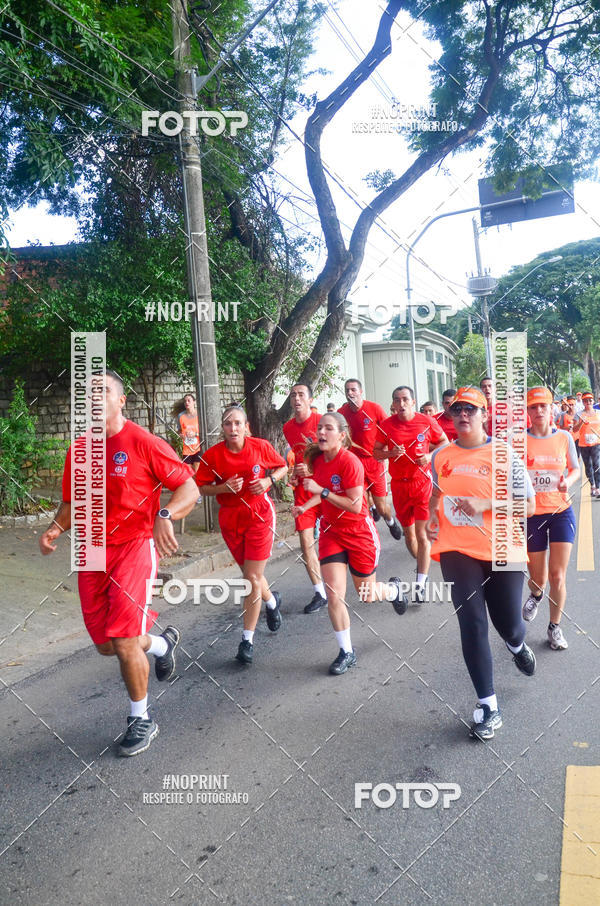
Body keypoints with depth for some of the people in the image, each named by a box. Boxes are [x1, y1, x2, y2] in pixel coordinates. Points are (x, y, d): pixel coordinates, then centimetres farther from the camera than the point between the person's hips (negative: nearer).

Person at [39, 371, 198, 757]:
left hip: (134, 546, -6)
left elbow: (189, 488, -11)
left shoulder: (143, 442, -10)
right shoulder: (78, 451, 7)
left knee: (124, 642, -9)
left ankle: (141, 721, 17)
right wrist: (56, 528, -1)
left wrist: (165, 515, -30)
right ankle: (163, 643, 43)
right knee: (106, 644, 11)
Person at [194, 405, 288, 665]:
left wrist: (269, 481, -12)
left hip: (259, 515, -2)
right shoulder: (212, 455, -9)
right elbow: (201, 487, -2)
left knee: (253, 578, -6)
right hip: (230, 518, 2)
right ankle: (272, 601, 49)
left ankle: (247, 638, 7)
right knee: (250, 574, 16)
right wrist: (223, 488, -20)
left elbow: (282, 467, 7)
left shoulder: (261, 447, -9)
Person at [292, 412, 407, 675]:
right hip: (331, 532, 5)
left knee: (366, 594, 12)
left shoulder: (349, 461, -23)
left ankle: (394, 589, 48)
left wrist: (322, 491, -31)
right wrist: (305, 506, -3)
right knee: (334, 595, -4)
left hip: (359, 533, -5)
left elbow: (355, 506, -27)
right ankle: (346, 652, 14)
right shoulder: (317, 459, -3)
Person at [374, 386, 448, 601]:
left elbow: (444, 442, 11)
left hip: (422, 481, -2)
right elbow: (376, 452, 7)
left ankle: (420, 583, -4)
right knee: (408, 532, 13)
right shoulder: (386, 425, -1)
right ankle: (420, 564, 40)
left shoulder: (427, 422, -3)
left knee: (422, 532, -8)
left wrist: (430, 455, -8)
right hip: (399, 484, 2)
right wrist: (391, 453, -14)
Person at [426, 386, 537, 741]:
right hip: (457, 551, 2)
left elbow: (529, 504, -7)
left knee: (508, 624, 10)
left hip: (502, 551, -2)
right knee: (472, 626, -1)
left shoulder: (504, 453, -6)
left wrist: (484, 504, -19)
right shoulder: (440, 456, 4)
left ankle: (518, 645, 50)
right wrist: (432, 513, 5)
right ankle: (489, 706, 13)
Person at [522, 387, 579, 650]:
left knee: (557, 575, -2)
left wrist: (568, 480, -10)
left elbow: (575, 469, 10)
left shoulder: (564, 437, 0)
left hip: (561, 512, 1)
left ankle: (555, 627, 20)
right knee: (537, 577, 8)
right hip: (531, 513, -1)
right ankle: (535, 594, 46)